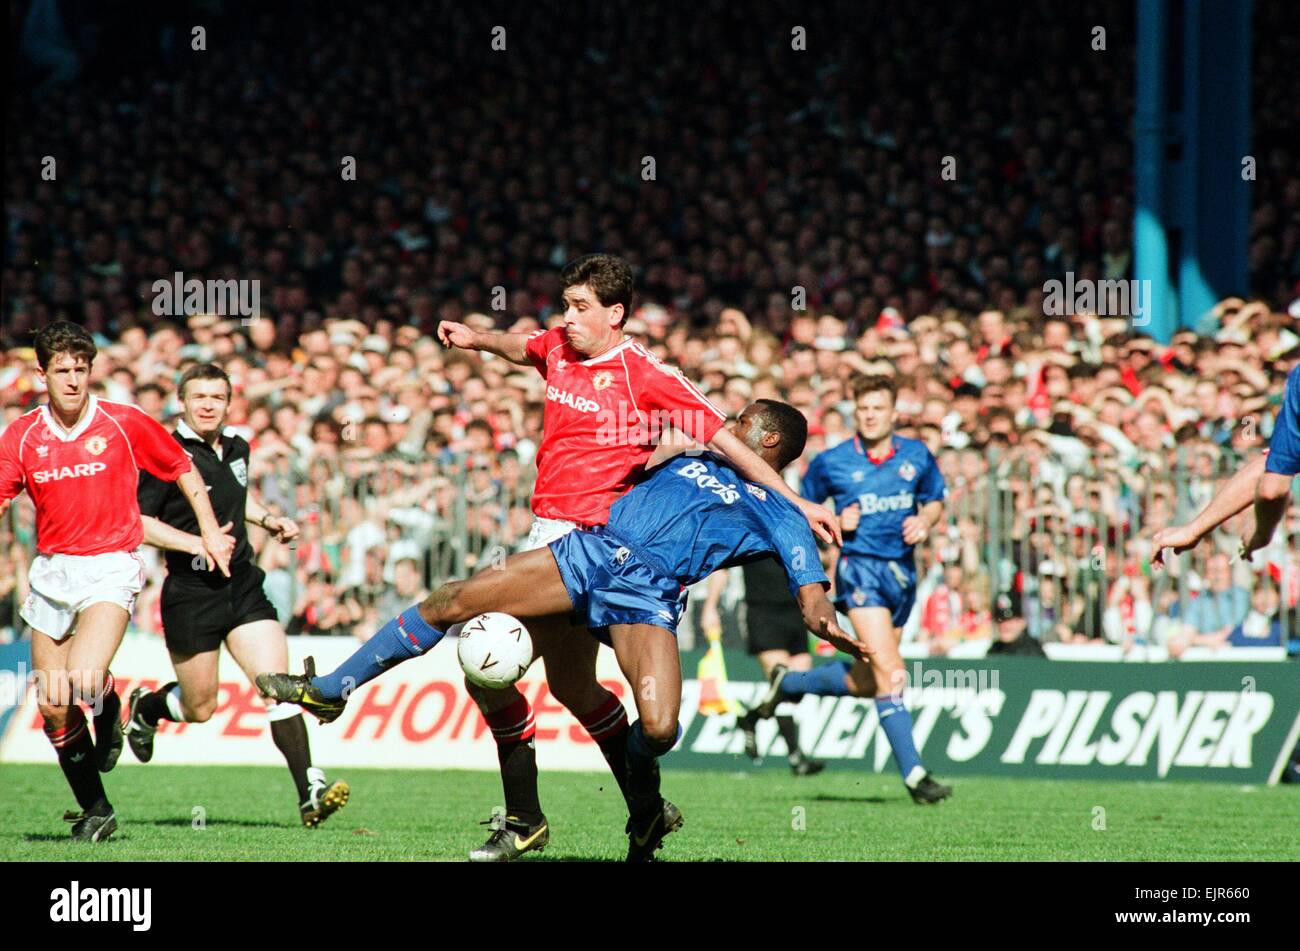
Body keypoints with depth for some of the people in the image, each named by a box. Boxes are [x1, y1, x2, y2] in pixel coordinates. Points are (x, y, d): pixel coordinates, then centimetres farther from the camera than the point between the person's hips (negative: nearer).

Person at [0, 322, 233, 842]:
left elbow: (183, 468, 9)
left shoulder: (125, 423, -4)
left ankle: (109, 706, 11)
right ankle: (95, 810, 19)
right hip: (51, 572, 4)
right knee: (53, 705, 3)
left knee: (84, 681, -26)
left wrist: (209, 531, 10)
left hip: (110, 567, -4)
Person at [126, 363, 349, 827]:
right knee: (200, 708, 6)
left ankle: (309, 790, -14)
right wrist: (196, 543, -21)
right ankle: (143, 707, 40)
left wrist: (268, 519, 14)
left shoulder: (236, 449, 9)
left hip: (243, 585, 5)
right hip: (191, 593, -5)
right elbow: (138, 522, -13)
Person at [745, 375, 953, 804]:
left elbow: (935, 502, 18)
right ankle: (913, 773, -19)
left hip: (903, 572, 5)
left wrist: (924, 521, -4)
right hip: (860, 569, -5)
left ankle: (788, 682, 39)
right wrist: (835, 522, -11)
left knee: (864, 682, 13)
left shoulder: (917, 455, 5)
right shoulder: (832, 462, -3)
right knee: (890, 672, -18)